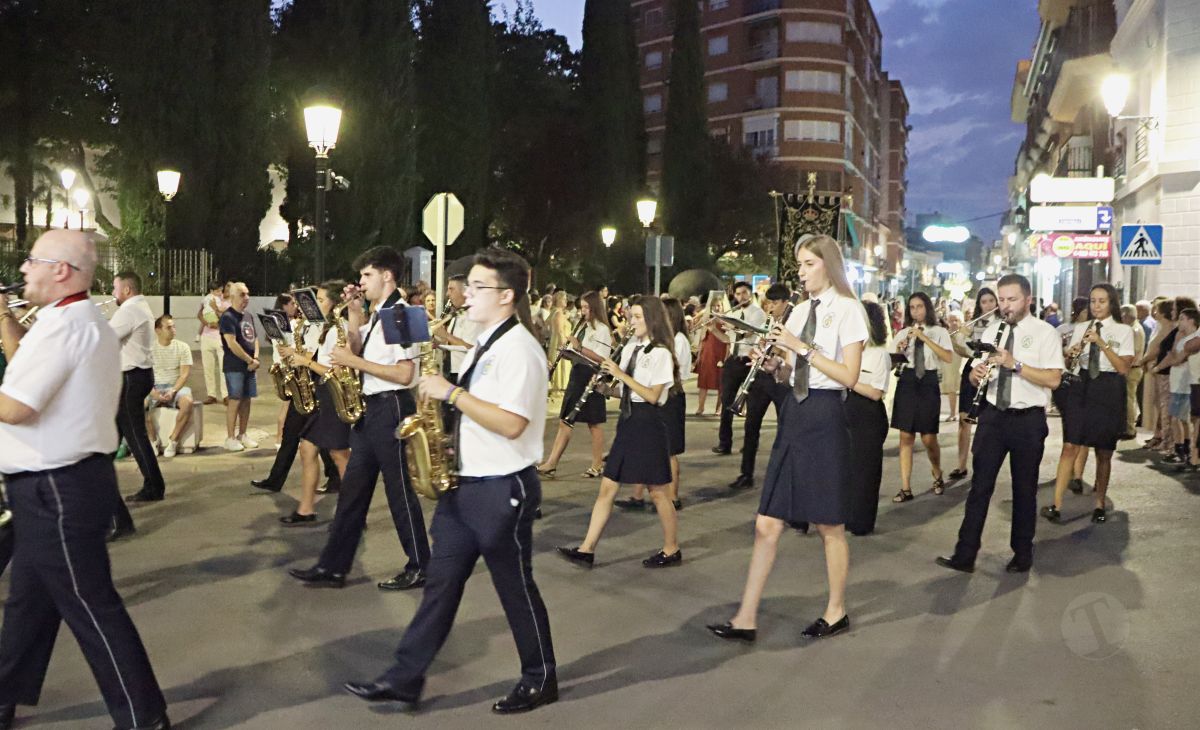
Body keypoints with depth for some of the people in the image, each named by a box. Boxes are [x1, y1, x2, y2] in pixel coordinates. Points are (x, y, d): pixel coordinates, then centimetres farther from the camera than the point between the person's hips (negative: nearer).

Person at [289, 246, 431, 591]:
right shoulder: (377, 316, 15)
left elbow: (404, 374, -22)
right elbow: (359, 351, 15)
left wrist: (354, 362, -18)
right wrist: (354, 314, 9)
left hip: (391, 409, -10)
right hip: (370, 408, 10)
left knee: (399, 491, 0)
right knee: (352, 489, 11)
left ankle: (420, 567, 13)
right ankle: (332, 567, 17)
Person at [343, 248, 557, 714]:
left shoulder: (519, 349, -18)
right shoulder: (485, 345, 12)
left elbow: (511, 424, -27)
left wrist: (452, 393, -23)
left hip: (502, 490, -9)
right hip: (466, 484, 9)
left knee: (515, 588, 6)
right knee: (441, 583, 11)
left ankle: (540, 680, 24)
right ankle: (405, 679, 19)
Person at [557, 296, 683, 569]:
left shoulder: (661, 353, -11)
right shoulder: (630, 348, 10)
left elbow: (652, 396, -18)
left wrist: (621, 374, -19)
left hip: (648, 423, -8)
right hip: (628, 420, 8)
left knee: (657, 492, 3)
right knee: (607, 487, 5)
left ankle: (672, 550, 19)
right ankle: (587, 549, 8)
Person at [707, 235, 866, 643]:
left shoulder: (847, 310, -6)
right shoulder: (800, 312, 14)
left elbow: (849, 376, -14)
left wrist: (802, 347, -17)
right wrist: (774, 365, -1)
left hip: (825, 418, -7)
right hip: (794, 414, 7)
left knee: (829, 525, 6)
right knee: (768, 524, 4)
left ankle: (836, 612, 24)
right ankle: (746, 620, 7)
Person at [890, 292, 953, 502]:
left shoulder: (939, 332, 2)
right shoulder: (903, 333, 11)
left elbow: (948, 357, -14)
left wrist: (924, 338, -19)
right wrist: (900, 350, -12)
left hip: (928, 382, -2)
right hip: (906, 382, 2)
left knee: (928, 438, 2)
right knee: (906, 437, 0)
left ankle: (938, 476, 30)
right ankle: (906, 488, 2)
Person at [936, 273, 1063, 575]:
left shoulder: (1045, 333, -5)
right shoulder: (991, 331, 9)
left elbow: (1053, 380, -15)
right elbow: (975, 375, 11)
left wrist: (1015, 364, -24)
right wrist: (976, 374, -13)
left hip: (1028, 419, -3)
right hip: (992, 415, 4)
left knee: (1025, 488, 9)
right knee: (980, 485, 0)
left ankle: (1023, 554, 24)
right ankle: (965, 555, 1)